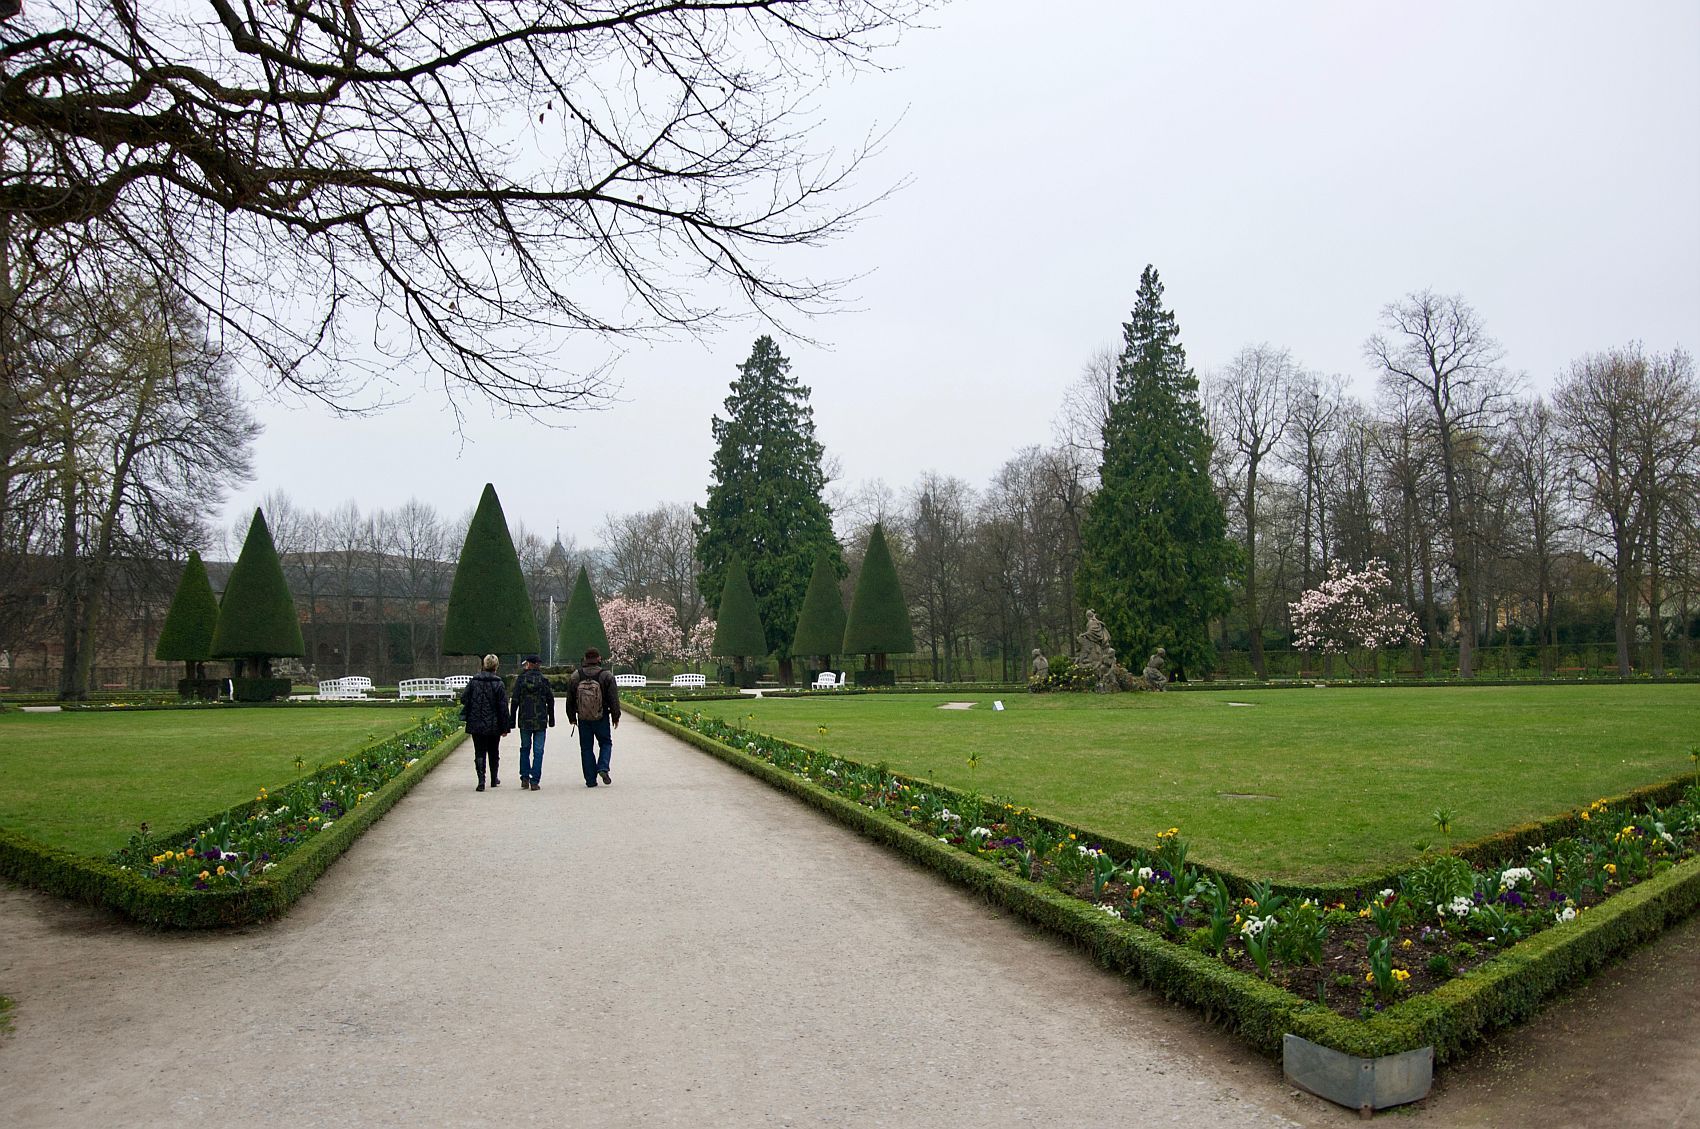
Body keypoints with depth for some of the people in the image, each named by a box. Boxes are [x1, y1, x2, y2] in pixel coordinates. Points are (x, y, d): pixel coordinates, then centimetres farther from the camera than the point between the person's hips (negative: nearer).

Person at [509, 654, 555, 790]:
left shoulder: (520, 680, -3)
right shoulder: (543, 680, -1)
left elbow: (515, 701, -4)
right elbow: (550, 701, 2)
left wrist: (512, 721, 2)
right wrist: (551, 719, 13)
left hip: (524, 721, 1)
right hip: (541, 721, 0)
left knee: (525, 749, 15)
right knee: (538, 751, 3)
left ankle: (525, 779, 12)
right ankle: (534, 781, -1)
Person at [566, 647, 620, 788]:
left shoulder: (576, 676, -1)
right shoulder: (606, 676, -9)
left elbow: (570, 699, 5)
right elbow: (614, 699, -7)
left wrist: (571, 717, 16)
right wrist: (615, 717, 4)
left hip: (583, 719, 2)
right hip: (601, 718, -2)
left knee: (586, 748, 9)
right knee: (606, 743, 15)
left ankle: (590, 780, 7)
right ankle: (603, 768, -7)